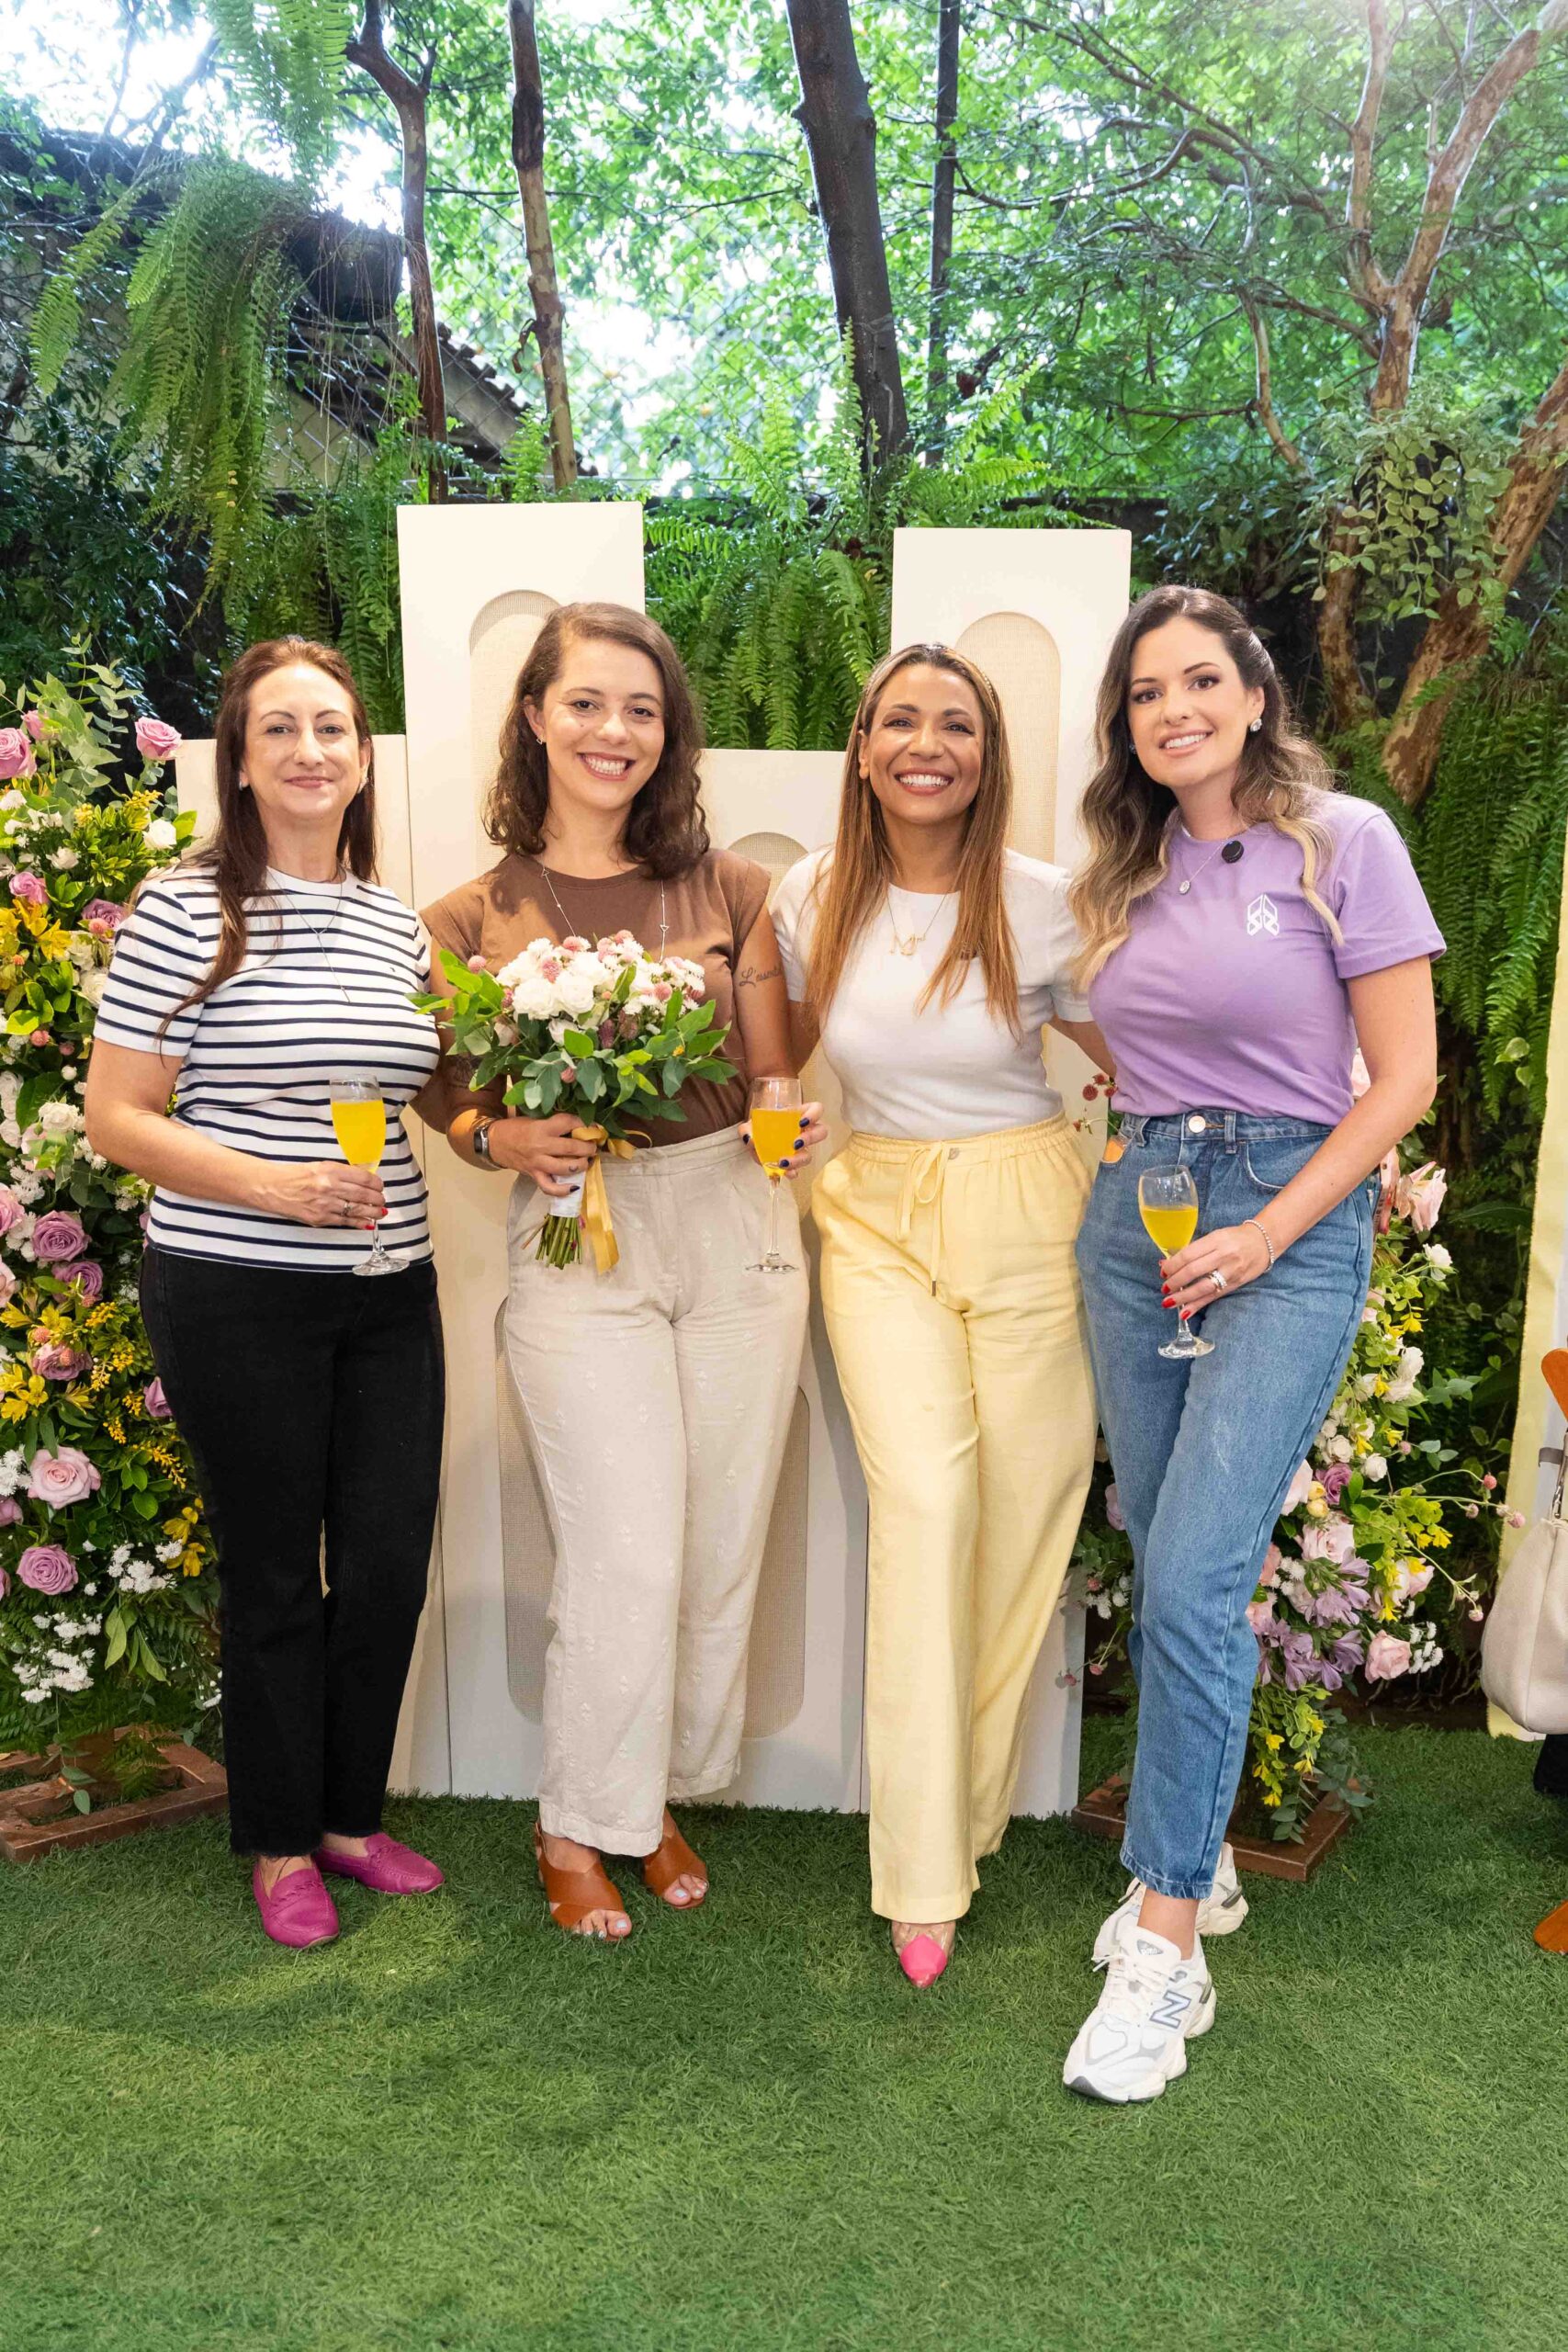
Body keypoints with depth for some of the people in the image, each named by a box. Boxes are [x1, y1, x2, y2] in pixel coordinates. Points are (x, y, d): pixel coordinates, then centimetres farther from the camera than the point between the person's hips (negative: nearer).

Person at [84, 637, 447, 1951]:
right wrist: (272, 1186, -21)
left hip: (390, 1295, 5)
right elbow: (116, 1118, -9)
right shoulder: (187, 910, -7)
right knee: (275, 1573, 8)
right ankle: (281, 1846, 30)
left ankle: (352, 1816, 33)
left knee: (391, 1564, 9)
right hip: (235, 1300, -5)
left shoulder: (397, 922, 8)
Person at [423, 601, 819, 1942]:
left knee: (723, 1549, 10)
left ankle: (663, 1800, 32)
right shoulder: (476, 918, 1)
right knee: (629, 1558, -3)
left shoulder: (727, 892, 5)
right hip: (578, 1247, -2)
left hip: (735, 1232, 3)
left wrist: (795, 1123, -12)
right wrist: (505, 1141, -13)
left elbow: (775, 1078, 9)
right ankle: (578, 1830, 21)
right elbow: (454, 1104, 7)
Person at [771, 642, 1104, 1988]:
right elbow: (779, 1047, 15)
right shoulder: (815, 897, 0)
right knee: (922, 1503, -11)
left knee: (1023, 1506, 3)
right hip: (878, 1219, 1)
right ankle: (923, 1877, 1)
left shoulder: (1041, 903, -6)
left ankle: (969, 1811, 27)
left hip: (1024, 1217, 0)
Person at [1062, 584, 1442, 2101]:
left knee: (1194, 1578, -13)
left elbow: (1404, 1076, -7)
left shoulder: (1341, 840, -4)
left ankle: (1167, 1945, 0)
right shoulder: (1125, 872, 11)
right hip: (1135, 1215, 5)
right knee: (1165, 1570, 9)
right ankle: (1194, 1859, 27)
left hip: (1290, 1223, -5)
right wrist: (1131, 1157, 2)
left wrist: (1261, 1236, -12)